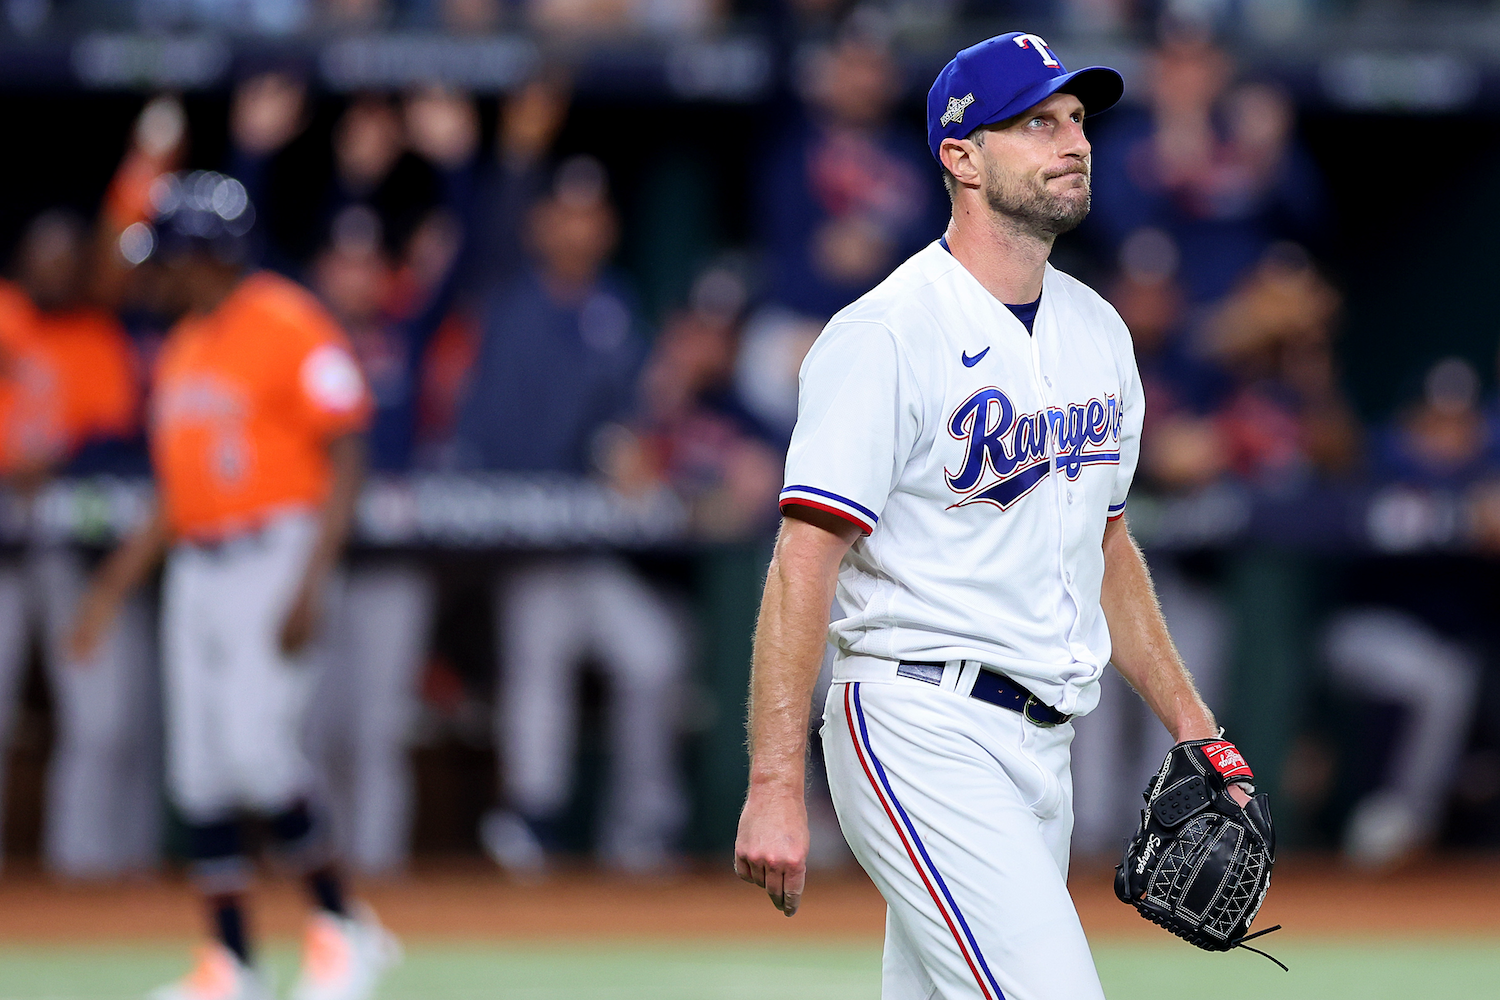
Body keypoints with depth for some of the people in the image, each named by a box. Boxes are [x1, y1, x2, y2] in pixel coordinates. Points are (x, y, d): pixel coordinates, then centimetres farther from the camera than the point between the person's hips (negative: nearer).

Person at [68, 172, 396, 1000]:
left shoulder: (289, 327, -10)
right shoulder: (182, 349, 16)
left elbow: (344, 464, -13)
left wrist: (310, 588, -20)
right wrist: (112, 588, 17)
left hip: (273, 556, -8)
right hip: (196, 567, 8)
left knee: (254, 747, -18)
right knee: (198, 770, 4)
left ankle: (342, 929, -2)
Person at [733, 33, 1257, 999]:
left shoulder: (1098, 331, 14)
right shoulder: (887, 332, -12)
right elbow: (806, 560, -17)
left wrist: (1194, 728, 19)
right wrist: (775, 786, -24)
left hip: (1044, 750, 8)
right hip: (922, 732, -8)